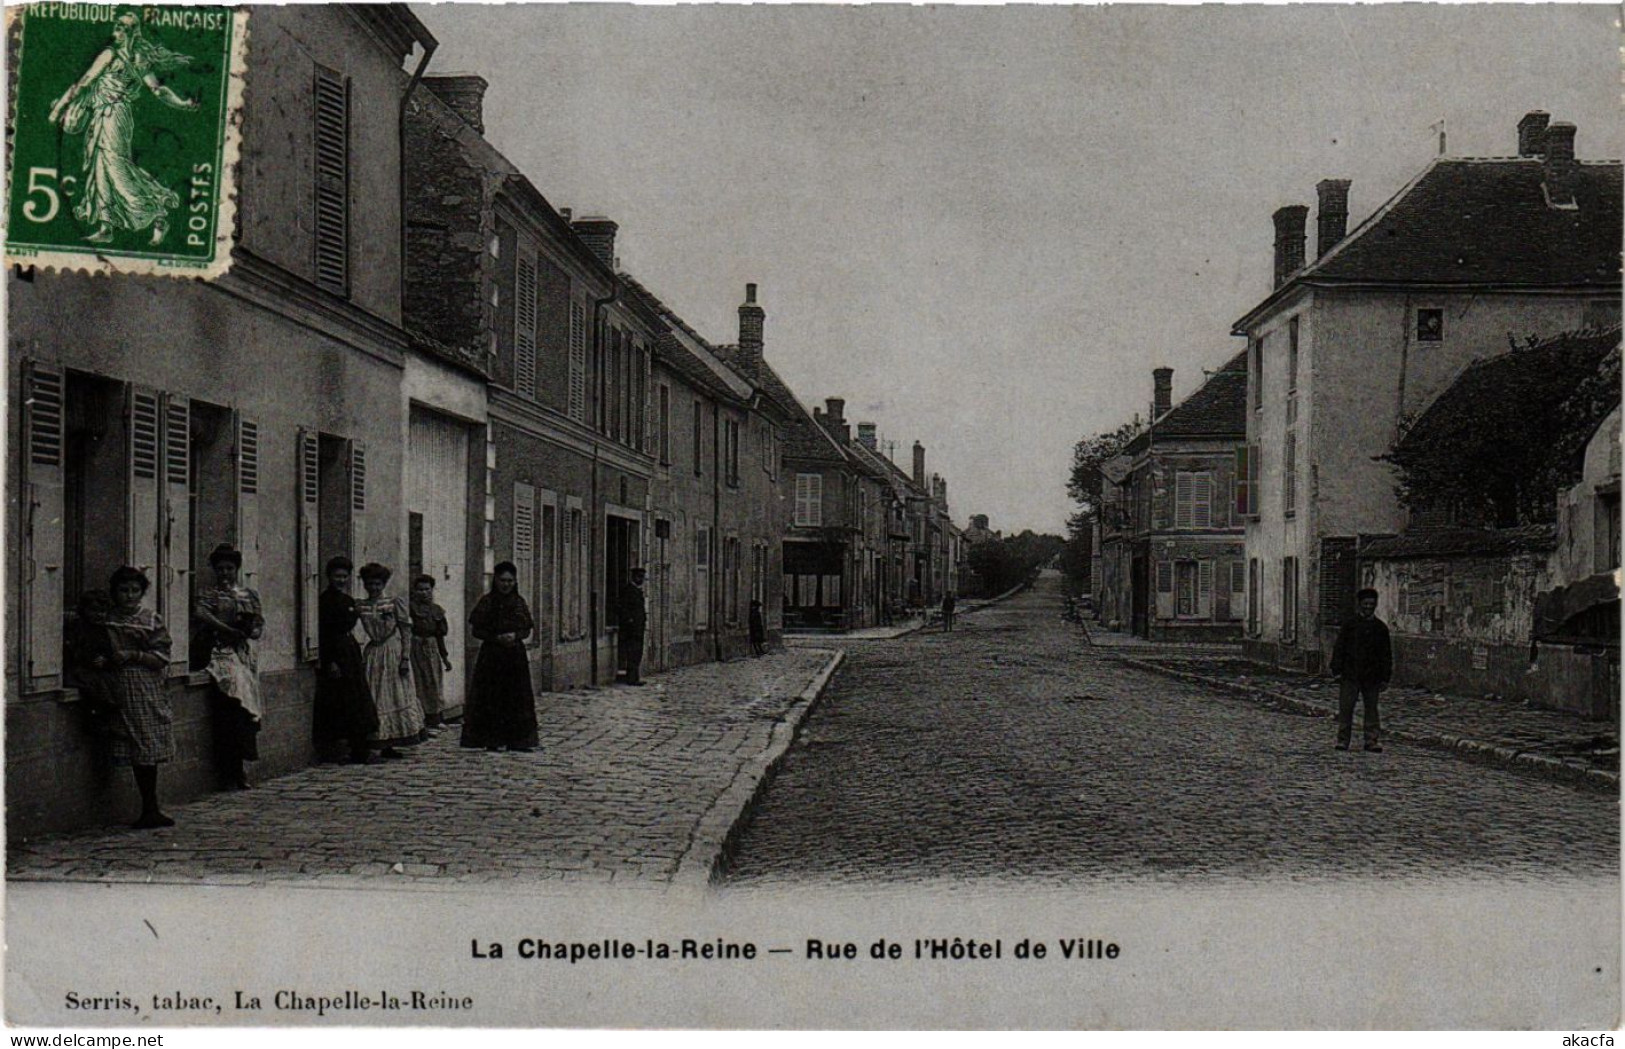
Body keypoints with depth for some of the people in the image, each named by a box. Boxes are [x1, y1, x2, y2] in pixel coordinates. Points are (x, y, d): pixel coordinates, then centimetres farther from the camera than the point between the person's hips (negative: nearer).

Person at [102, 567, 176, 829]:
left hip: (149, 692, 0)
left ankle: (151, 810, 9)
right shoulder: (107, 620, 7)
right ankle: (150, 810, 5)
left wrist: (132, 655, -12)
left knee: (149, 753, 1)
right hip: (122, 693, 0)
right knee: (139, 755, -1)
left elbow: (161, 657, -2)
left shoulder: (151, 620, 5)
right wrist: (105, 660, -7)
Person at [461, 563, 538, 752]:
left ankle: (518, 740, 8)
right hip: (491, 656, -3)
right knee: (491, 699, -2)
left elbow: (527, 630, 9)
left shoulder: (519, 603, 8)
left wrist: (515, 636, -11)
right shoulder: (487, 602, -2)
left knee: (517, 699, 3)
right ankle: (492, 740, 4)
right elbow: (476, 630, -3)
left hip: (516, 656, 3)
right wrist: (497, 638, -16)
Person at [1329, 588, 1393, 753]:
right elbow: (1339, 648, 3)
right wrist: (1337, 670, -4)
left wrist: (1385, 677, 5)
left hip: (1371, 676, 1)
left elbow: (1386, 654, 9)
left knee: (1371, 709, 6)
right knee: (1345, 708, 1)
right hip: (1350, 675, -1)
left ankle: (1373, 740, 12)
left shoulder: (1380, 628, 6)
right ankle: (1343, 740, 8)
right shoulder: (1350, 625, 3)